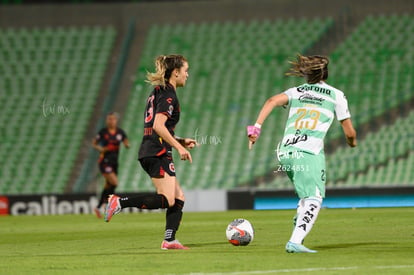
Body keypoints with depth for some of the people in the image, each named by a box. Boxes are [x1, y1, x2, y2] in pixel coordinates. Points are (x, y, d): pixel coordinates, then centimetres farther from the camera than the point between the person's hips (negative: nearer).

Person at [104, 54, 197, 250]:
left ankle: (169, 240, 0)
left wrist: (181, 141, 20)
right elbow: (158, 126, -20)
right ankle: (120, 202, -19)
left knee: (179, 197, 8)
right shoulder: (168, 94, -9)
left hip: (148, 153, 10)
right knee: (167, 200, -15)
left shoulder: (158, 92, 20)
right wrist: (179, 147, -18)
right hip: (158, 153, -10)